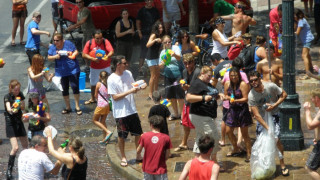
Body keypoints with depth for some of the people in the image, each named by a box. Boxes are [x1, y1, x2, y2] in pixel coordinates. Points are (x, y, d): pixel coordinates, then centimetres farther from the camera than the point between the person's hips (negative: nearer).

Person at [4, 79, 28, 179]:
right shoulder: (7, 97, -14)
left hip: (19, 122, 6)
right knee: (15, 148, -17)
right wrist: (12, 110, -53)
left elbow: (23, 108, 4)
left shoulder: (20, 95, 2)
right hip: (10, 123, -6)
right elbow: (8, 108, -30)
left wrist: (20, 103, -17)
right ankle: (9, 169, -7)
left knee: (25, 146, 12)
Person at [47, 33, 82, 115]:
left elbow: (76, 51, -1)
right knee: (64, 89, 8)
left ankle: (77, 107, 3)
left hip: (73, 70, -3)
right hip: (61, 71, 3)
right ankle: (68, 107, 23)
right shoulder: (52, 47, 1)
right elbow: (49, 57, 4)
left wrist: (73, 55, -22)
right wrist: (55, 57, -16)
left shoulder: (68, 44, -7)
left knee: (75, 86, -8)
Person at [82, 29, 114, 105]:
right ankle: (92, 99, 37)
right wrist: (93, 59, -24)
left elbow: (111, 52, -26)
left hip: (105, 67, -3)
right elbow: (84, 55, -10)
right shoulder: (89, 43, -10)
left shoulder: (105, 42, -15)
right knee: (93, 83, 17)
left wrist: (107, 57, -47)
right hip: (94, 67, 3)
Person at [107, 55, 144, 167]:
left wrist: (138, 88, -8)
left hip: (132, 110, 5)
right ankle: (123, 158, 25)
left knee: (138, 133, 11)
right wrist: (130, 91, -23)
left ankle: (139, 155, 28)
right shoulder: (112, 79, -16)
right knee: (121, 136, 8)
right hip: (120, 112, -5)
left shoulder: (128, 74, 1)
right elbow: (115, 97, -18)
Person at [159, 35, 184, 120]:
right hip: (168, 76, 5)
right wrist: (163, 63, -13)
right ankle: (176, 114, 28)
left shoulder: (175, 48, -6)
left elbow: (179, 57, -26)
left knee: (180, 96, -7)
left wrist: (174, 54, -49)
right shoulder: (162, 52, 9)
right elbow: (160, 66, 10)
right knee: (171, 96, 12)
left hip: (178, 74, -5)